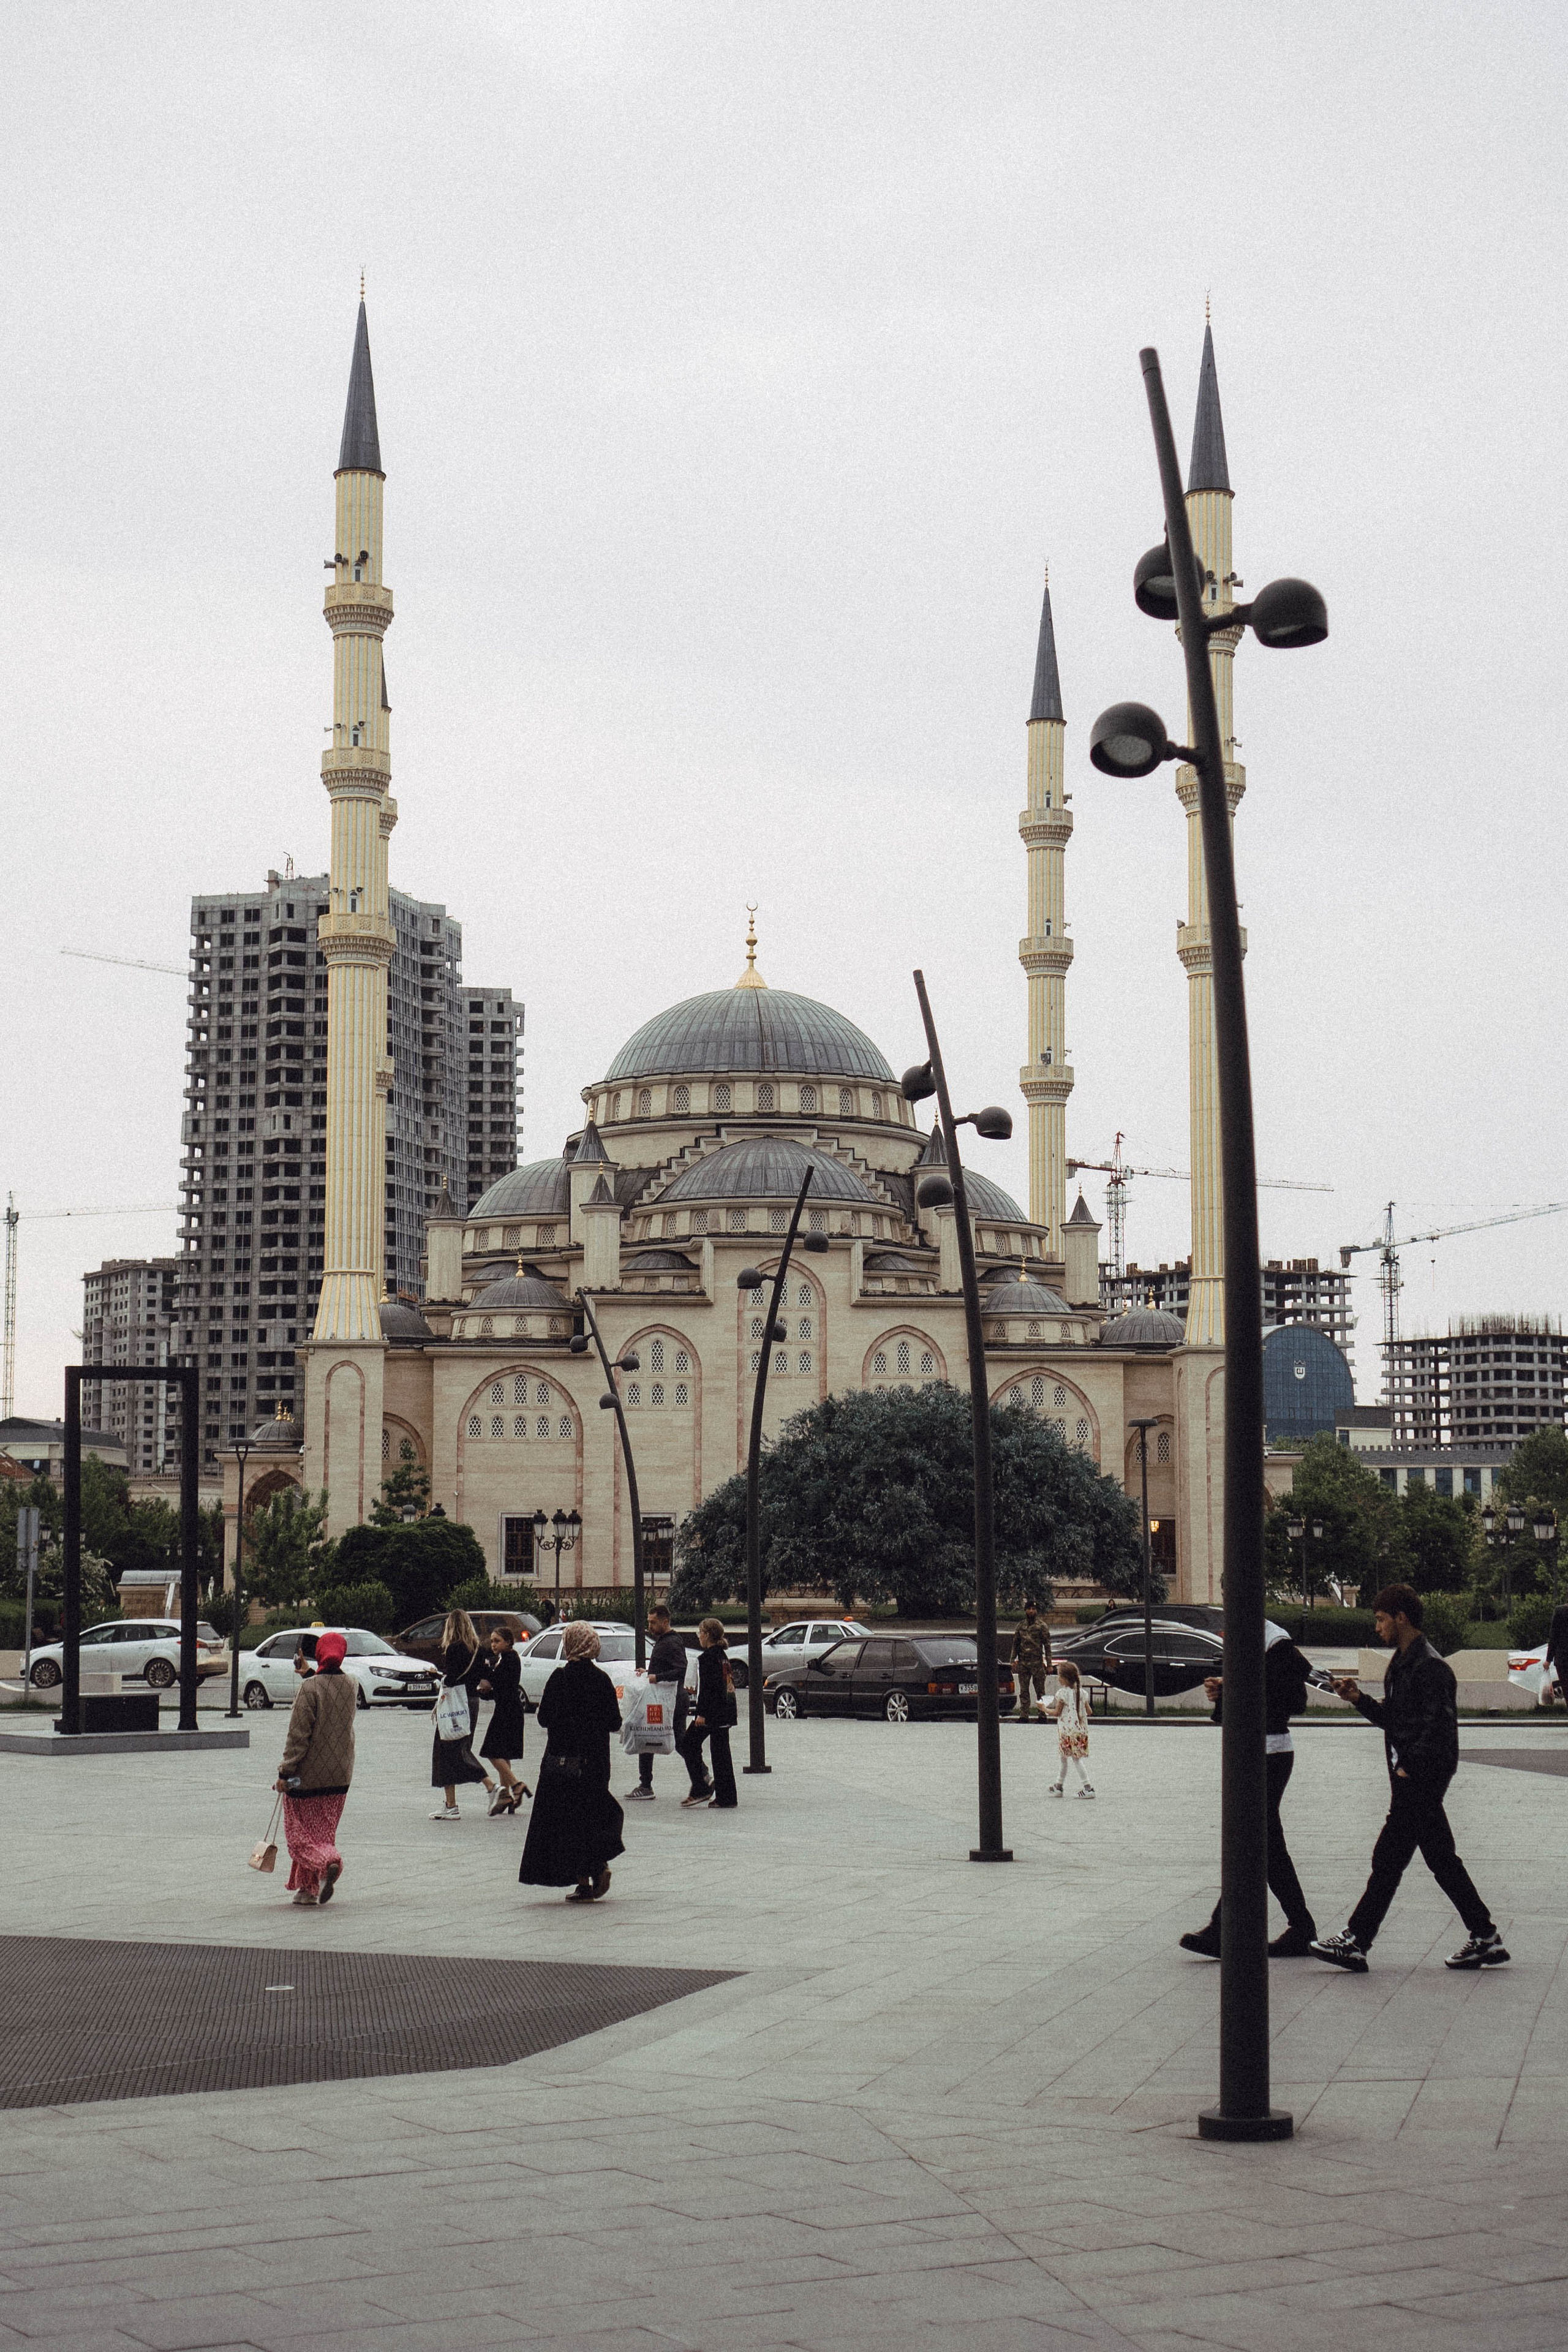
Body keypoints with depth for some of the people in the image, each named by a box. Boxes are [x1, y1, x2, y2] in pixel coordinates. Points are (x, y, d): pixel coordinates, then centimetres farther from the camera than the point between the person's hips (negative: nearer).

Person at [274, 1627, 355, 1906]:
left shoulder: (309, 1688, -17)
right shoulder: (352, 1686, 1)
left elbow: (298, 1735, -19)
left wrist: (285, 1772, -15)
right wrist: (311, 1675, 22)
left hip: (307, 1773, -6)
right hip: (340, 1775, 6)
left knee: (300, 1831, 4)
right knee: (324, 1830, 15)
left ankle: (327, 1862, -22)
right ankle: (309, 1888, 17)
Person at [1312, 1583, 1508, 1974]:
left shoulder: (1430, 1667, -15)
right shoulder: (1402, 1663, 16)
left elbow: (1438, 1726, -22)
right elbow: (1393, 1719, 20)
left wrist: (1409, 1766, -21)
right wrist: (1359, 1699, 7)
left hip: (1420, 1780, -10)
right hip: (1414, 1780, 10)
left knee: (1388, 1859, -7)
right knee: (1441, 1860, 12)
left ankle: (1354, 1942, -5)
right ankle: (1485, 1939, 16)